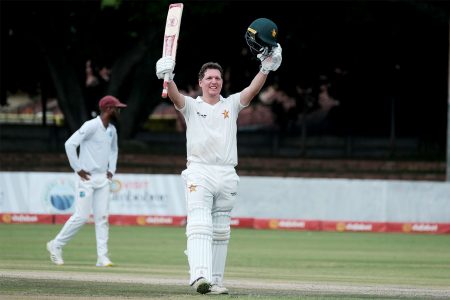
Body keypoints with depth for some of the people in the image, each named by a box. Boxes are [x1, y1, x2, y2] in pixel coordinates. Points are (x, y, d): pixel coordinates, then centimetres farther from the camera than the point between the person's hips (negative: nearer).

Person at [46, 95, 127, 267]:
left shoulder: (112, 130, 12)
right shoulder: (91, 126, -14)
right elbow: (70, 144, -20)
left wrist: (111, 170, 18)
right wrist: (78, 169, -16)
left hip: (103, 179, 7)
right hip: (87, 178, -7)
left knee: (102, 217, 1)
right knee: (81, 216, -8)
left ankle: (102, 257, -1)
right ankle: (56, 245, 9)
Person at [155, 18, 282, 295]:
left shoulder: (231, 104, 13)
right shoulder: (191, 106, 8)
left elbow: (253, 89, 0)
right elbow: (174, 95, -11)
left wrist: (267, 67, -14)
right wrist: (167, 77, -31)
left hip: (227, 175, 3)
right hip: (199, 172, -3)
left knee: (221, 231, 6)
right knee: (199, 224, -17)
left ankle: (216, 280, 11)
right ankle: (200, 275, -31)